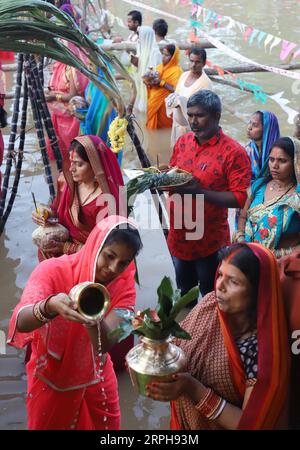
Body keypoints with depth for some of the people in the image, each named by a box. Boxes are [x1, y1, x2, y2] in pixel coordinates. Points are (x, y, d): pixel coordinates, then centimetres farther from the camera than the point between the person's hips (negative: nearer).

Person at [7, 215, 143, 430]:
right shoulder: (53, 270, -23)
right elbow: (20, 323, -38)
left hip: (96, 380, 2)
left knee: (106, 426, 18)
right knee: (48, 426, 17)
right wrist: (50, 306, -59)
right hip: (50, 382, -2)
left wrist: (93, 319, -49)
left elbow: (104, 345, -28)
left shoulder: (124, 286, -16)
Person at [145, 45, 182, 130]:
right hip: (154, 103, 6)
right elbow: (153, 83, 16)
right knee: (152, 126, 9)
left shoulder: (176, 70, -10)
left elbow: (176, 89, -19)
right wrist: (149, 82, -7)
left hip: (165, 105, -6)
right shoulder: (159, 67, 11)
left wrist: (161, 82, -21)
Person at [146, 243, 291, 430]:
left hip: (219, 425, -4)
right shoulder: (211, 303, -16)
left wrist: (195, 390, -34)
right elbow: (180, 342, -1)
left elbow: (250, 423, -27)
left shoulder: (264, 349, -31)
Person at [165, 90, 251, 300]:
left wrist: (199, 192, -29)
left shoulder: (234, 152, -16)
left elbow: (240, 198, -21)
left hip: (209, 242, -5)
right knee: (184, 293, 25)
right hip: (179, 236, 6)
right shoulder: (183, 142, 3)